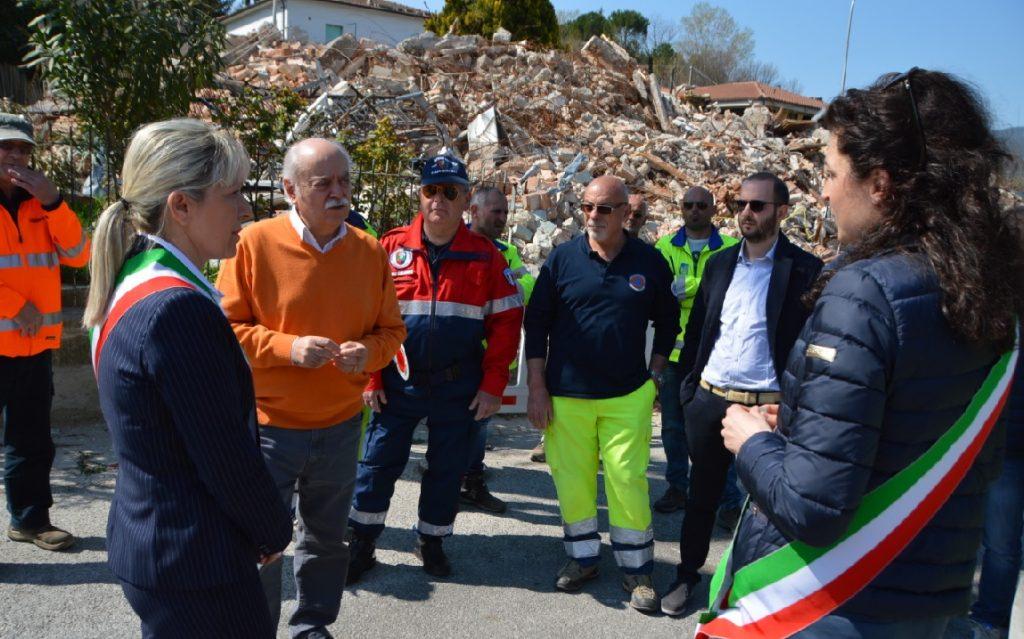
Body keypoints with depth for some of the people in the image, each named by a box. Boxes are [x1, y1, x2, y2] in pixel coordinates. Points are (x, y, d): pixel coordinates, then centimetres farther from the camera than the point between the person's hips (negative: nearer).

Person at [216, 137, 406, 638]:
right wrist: (288, 347, -20)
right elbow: (227, 326, -7)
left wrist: (369, 351, -14)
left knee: (327, 538, 19)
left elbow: (391, 330, 7)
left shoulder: (370, 251, 1)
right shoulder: (255, 243, -10)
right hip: (269, 427, -3)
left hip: (340, 427, 4)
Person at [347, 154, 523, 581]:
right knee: (378, 463, 8)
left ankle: (431, 542, 33)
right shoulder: (391, 248, -2)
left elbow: (506, 322, -1)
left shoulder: (485, 256, -1)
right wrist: (369, 377, -4)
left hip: (459, 387, 1)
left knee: (448, 469, 12)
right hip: (397, 382, 0)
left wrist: (493, 385, -6)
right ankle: (362, 544, 27)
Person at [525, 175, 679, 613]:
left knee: (628, 481, 1)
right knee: (571, 479, 8)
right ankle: (583, 557, 28)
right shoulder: (562, 258, -1)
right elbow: (536, 323, 1)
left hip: (628, 396, 0)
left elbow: (667, 321, 13)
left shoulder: (649, 261, 1)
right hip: (566, 395, 1)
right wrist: (537, 387, -2)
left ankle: (637, 570, 19)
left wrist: (656, 373, 7)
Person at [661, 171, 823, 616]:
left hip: (766, 405, -4)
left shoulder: (804, 269, -6)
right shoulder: (719, 263, 8)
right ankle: (688, 572, 34)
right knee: (702, 493, 17)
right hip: (708, 398, 4)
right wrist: (687, 387, 7)